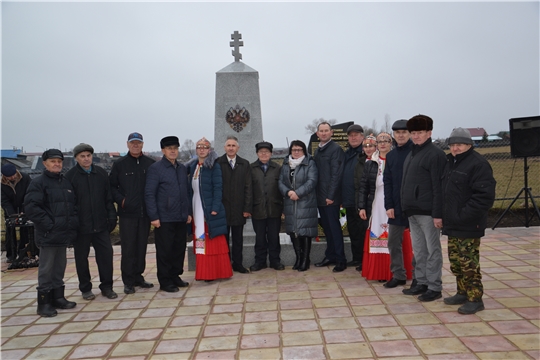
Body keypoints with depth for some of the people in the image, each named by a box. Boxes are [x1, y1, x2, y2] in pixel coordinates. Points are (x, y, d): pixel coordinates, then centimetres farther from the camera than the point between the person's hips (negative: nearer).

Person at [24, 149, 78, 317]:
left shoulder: (66, 182, 15)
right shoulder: (38, 183, -7)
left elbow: (74, 205, 21)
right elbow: (30, 207, -16)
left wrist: (73, 223, 7)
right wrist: (47, 224, -19)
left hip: (64, 233, 7)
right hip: (48, 235, -7)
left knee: (60, 266, 15)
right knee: (46, 268, -1)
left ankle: (58, 297, 26)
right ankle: (44, 303, 8)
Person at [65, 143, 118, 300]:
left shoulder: (101, 173, 6)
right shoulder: (70, 176, -4)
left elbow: (108, 197, 10)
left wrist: (111, 216, 4)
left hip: (100, 224, 3)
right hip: (81, 226, -2)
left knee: (106, 253, 3)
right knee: (81, 258, 9)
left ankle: (106, 286, 17)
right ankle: (85, 289, 23)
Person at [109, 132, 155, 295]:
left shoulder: (150, 163, 5)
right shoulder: (119, 164, 3)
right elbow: (111, 186, 5)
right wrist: (121, 200, -8)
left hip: (145, 212, 2)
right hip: (127, 213, -2)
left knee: (142, 246, 10)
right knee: (128, 248, 1)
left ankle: (138, 276, 23)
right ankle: (128, 281, 11)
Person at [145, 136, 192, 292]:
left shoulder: (182, 168, 13)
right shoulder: (155, 168, -5)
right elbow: (149, 194, -9)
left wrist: (188, 212, 11)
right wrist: (153, 216, -13)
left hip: (181, 218, 6)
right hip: (164, 219, -5)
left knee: (179, 249, 12)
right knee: (165, 251, 4)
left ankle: (175, 276, 27)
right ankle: (165, 281, 16)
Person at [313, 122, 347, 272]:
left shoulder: (336, 149, -8)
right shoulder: (317, 151, 16)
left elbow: (336, 174, -14)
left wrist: (331, 196, -17)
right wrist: (317, 194, 8)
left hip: (331, 197, -7)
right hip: (320, 197, 7)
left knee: (334, 227, -4)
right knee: (326, 227, 13)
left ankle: (340, 260, 4)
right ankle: (330, 256, 22)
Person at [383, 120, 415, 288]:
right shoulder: (391, 155, 9)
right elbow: (387, 182, 7)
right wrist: (389, 205, -1)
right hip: (396, 206, 5)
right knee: (393, 243, 9)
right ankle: (398, 275, 23)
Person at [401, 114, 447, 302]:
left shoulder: (435, 154, -10)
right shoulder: (411, 153, 15)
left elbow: (439, 186, -16)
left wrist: (438, 213, -19)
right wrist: (406, 206, 12)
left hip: (427, 211, -8)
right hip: (412, 211, 8)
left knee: (432, 250, 2)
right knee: (419, 250, 15)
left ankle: (434, 287, 12)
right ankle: (421, 282, 25)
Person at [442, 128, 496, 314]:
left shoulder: (478, 164, -13)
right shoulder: (450, 163, 15)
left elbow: (484, 196, -21)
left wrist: (464, 215, -22)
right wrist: (445, 215, 13)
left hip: (468, 227, -9)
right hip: (452, 224, 9)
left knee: (468, 263, -4)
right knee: (455, 262, 16)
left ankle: (475, 299, 8)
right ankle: (462, 293, 29)